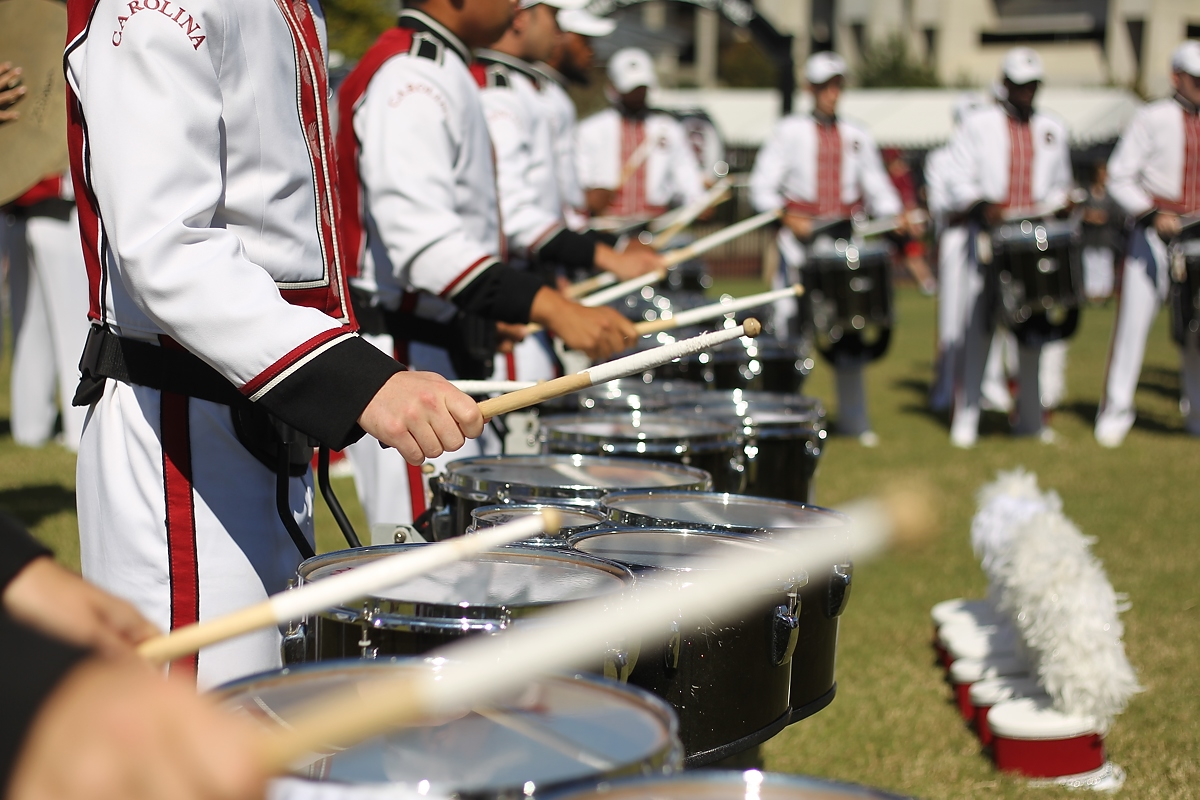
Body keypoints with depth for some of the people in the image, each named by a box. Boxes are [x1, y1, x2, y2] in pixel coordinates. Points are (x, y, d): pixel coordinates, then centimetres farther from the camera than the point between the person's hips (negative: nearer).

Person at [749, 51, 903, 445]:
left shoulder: (858, 137, 16)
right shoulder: (789, 132, 5)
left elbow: (877, 187, 18)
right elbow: (762, 186, -1)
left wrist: (893, 216, -2)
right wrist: (789, 217, -17)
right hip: (801, 236, -3)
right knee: (792, 320, -7)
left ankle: (854, 418, 10)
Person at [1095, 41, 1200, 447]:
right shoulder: (1152, 119, -2)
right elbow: (1119, 178, -6)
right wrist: (1153, 214, -19)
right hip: (1154, 234, -4)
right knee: (1134, 319, -3)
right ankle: (1116, 410, 8)